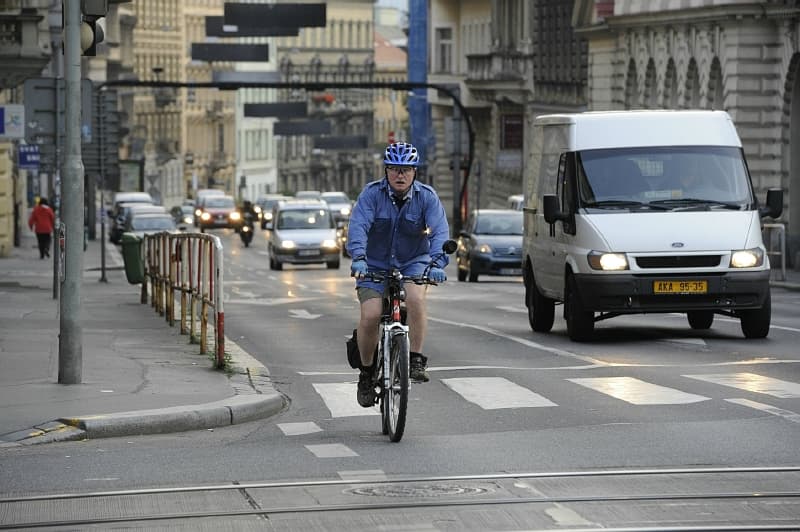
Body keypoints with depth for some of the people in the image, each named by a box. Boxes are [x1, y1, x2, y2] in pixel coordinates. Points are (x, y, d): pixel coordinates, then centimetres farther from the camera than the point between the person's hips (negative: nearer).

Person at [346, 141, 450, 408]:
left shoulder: (427, 197, -10)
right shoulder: (372, 193, -12)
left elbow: (440, 232, -20)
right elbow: (358, 225, -25)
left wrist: (437, 263, -38)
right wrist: (358, 257, -42)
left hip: (413, 262, 0)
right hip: (375, 264, 0)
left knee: (415, 298, -31)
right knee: (370, 315, -18)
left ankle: (417, 360, -19)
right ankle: (366, 374, 3)